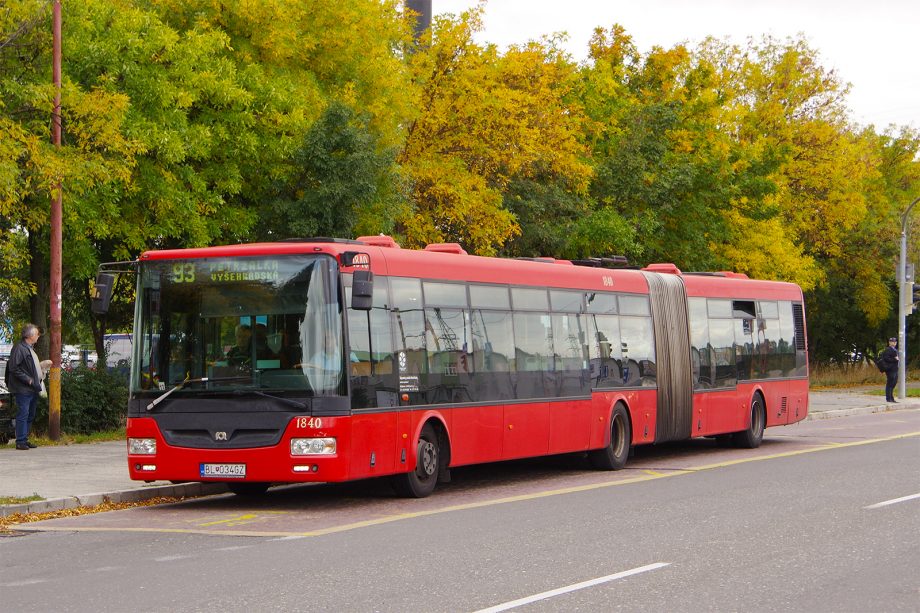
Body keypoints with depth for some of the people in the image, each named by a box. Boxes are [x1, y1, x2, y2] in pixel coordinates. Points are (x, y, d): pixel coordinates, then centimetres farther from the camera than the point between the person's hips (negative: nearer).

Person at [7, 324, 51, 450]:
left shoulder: (30, 349, 19)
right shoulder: (19, 349, -11)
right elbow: (13, 368, -17)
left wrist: (44, 364, 15)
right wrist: (27, 379, -19)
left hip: (33, 389, 10)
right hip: (23, 389, -9)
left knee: (30, 416, 11)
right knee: (23, 415, -8)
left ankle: (25, 440, 17)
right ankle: (20, 441, -6)